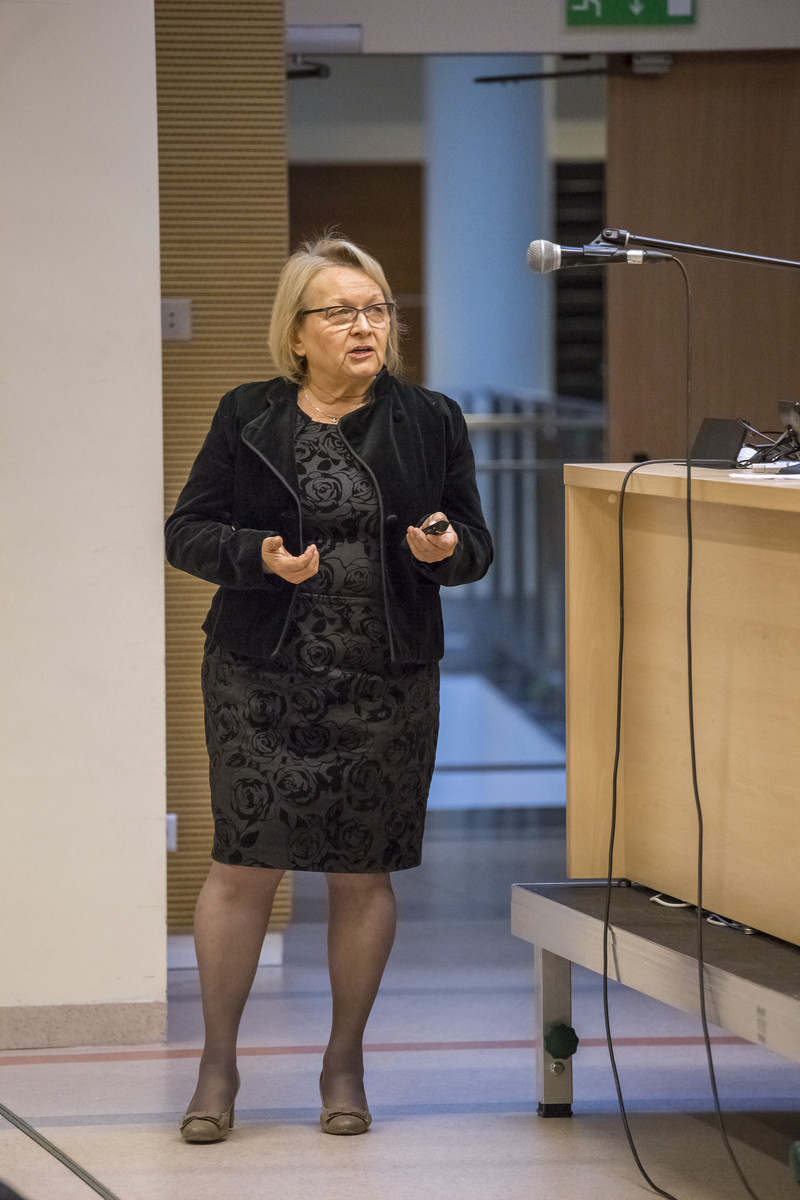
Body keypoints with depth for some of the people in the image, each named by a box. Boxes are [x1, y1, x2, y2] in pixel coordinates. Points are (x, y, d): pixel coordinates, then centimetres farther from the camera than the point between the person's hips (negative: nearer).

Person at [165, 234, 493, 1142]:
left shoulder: (431, 422, 6)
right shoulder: (248, 418, 3)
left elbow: (476, 547, 9)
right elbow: (187, 532, 2)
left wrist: (445, 547, -14)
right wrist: (261, 559, -16)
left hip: (387, 684, 1)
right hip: (263, 681, -1)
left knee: (363, 871, 5)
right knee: (244, 863, -4)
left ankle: (344, 1063, 19)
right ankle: (218, 1063, 9)